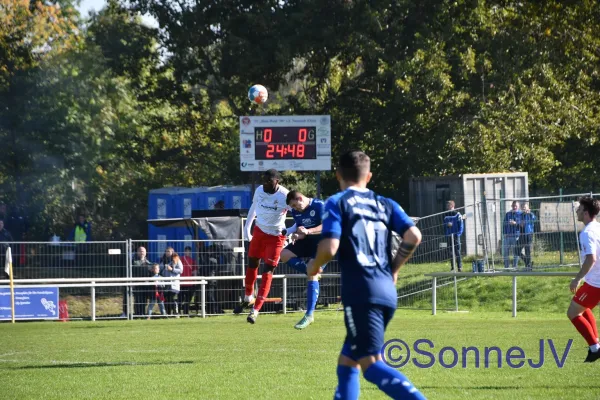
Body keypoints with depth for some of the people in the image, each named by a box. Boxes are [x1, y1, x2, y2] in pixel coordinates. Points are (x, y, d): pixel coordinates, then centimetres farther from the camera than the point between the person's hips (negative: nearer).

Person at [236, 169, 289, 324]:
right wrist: (247, 227, 13)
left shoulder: (285, 196, -24)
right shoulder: (260, 190, -9)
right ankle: (248, 298, 37)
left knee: (268, 271, -7)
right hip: (259, 231, 5)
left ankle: (256, 310, -6)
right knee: (252, 264, 15)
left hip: (276, 236, -5)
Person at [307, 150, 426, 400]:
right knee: (347, 362, 17)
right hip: (387, 292, 7)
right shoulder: (385, 204, 16)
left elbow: (330, 247, -11)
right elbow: (413, 236, 2)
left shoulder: (337, 203, 1)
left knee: (371, 365, -12)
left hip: (360, 292, -7)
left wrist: (314, 266, 10)